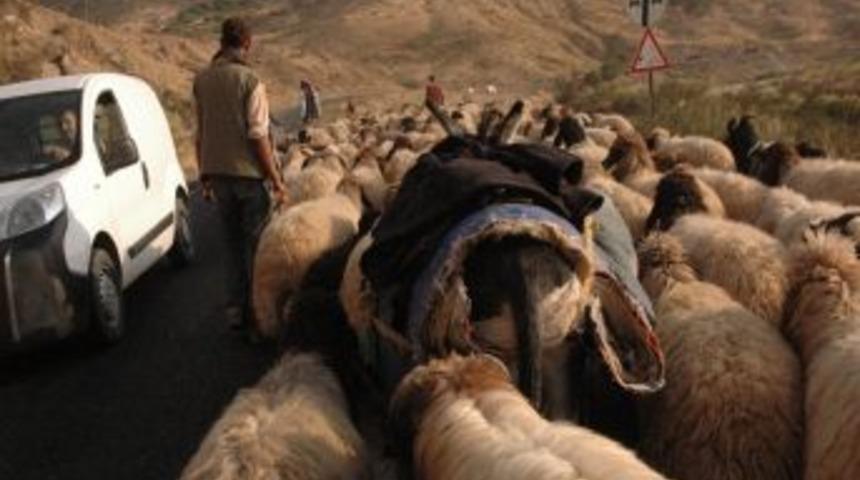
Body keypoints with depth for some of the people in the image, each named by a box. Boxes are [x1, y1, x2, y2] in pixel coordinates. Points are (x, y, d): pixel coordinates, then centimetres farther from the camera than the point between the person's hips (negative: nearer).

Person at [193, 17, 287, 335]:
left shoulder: (202, 80, 4)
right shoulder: (249, 80, -13)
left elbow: (200, 133, 8)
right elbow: (258, 136, -16)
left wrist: (204, 175, 17)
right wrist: (276, 178, -10)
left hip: (219, 173, 5)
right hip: (250, 173, -5)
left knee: (232, 243, 16)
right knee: (256, 244, 6)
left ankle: (235, 310, 22)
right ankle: (255, 312, 11)